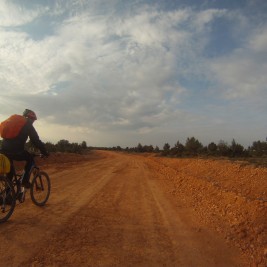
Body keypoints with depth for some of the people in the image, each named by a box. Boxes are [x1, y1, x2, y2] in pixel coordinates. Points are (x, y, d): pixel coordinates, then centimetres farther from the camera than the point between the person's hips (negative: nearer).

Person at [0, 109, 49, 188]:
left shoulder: (13, 120, 24)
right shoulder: (28, 125, 5)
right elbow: (36, 141, 1)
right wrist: (45, 152, 9)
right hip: (16, 151, -6)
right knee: (30, 158, 20)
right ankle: (25, 181, 12)